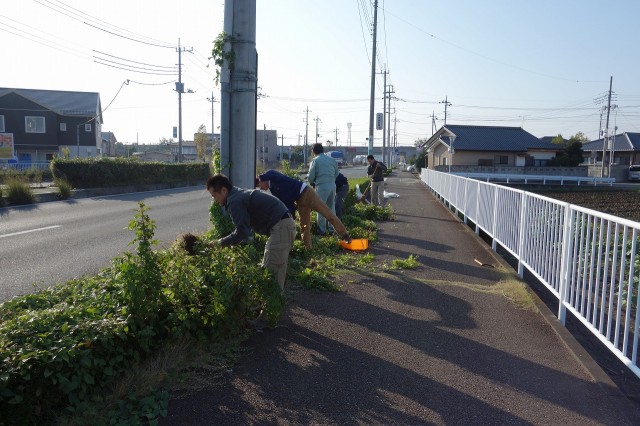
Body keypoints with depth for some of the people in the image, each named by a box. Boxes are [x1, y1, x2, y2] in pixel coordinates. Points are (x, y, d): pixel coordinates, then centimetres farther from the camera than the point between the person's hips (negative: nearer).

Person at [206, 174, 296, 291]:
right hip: (286, 223, 10)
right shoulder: (240, 194, 19)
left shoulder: (234, 201, -13)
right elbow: (245, 228, 23)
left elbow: (242, 232, -18)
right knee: (278, 271, 17)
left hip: (280, 227, -10)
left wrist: (220, 243, -6)